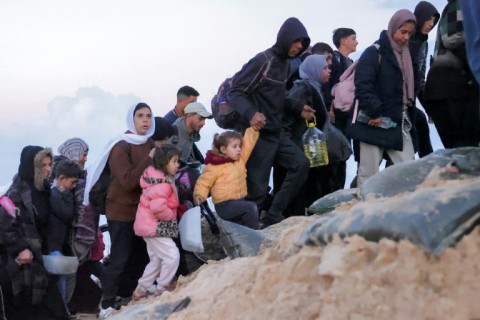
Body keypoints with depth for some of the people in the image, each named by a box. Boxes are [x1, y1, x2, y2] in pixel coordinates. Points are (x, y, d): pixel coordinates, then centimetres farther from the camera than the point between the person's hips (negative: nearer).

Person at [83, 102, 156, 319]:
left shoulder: (149, 144, 9)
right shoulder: (120, 146, -15)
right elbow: (127, 181, -25)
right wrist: (149, 160, -26)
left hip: (143, 209, 8)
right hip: (122, 211, -7)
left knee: (141, 257, 10)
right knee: (119, 259, -5)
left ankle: (125, 299, 22)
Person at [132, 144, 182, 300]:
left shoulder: (158, 177, 9)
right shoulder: (162, 184, -24)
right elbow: (158, 206, -36)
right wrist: (171, 216, -19)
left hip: (152, 226, 11)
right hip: (155, 227, -11)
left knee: (157, 259, 19)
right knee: (172, 256, -11)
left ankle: (140, 291, 25)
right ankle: (160, 291, -2)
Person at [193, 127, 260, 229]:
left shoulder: (240, 159, 4)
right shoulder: (214, 167, -14)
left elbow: (248, 142, 5)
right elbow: (203, 182, -9)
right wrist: (199, 196, -25)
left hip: (239, 201, 8)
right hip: (225, 205, -8)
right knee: (251, 207, -26)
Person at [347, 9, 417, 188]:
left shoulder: (406, 55, 16)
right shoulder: (374, 53, -7)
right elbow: (363, 85, -18)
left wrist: (410, 119, 13)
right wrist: (374, 112, -23)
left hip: (399, 123, 7)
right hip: (375, 122, -7)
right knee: (368, 173, -1)